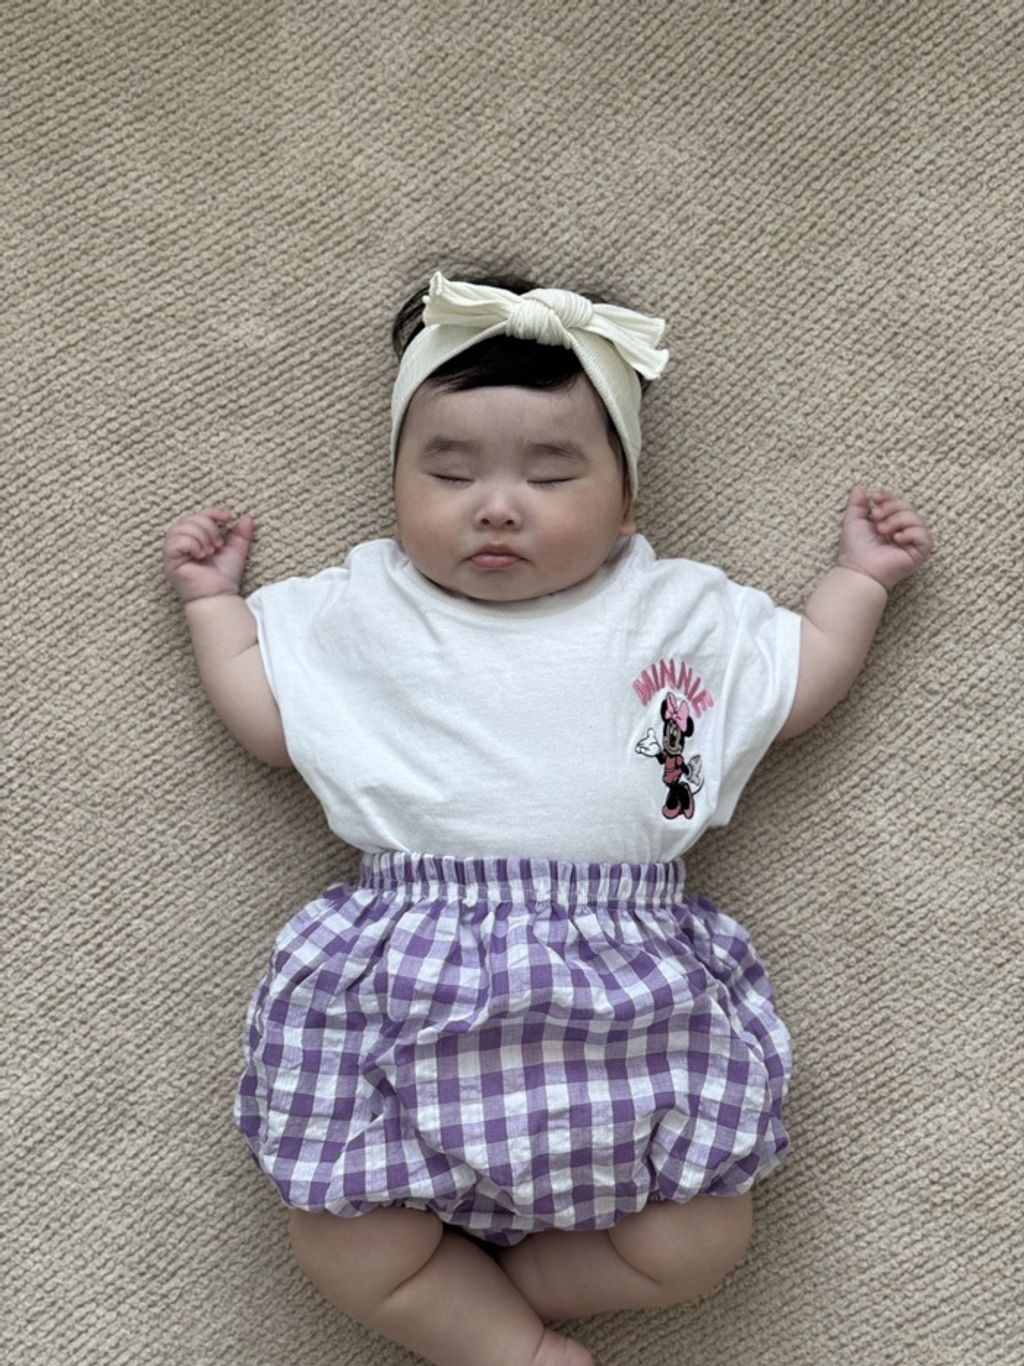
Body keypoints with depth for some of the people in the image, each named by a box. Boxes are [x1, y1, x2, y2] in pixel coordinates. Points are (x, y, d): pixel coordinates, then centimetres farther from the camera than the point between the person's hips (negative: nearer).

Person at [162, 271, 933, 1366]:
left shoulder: (677, 611, 12)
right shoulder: (363, 611, 12)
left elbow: (802, 683, 21)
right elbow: (263, 716, 17)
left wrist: (861, 575, 23)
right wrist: (213, 597, 22)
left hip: (628, 977, 1)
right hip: (403, 975, 0)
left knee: (696, 1247, -8)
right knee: (340, 1248, -9)